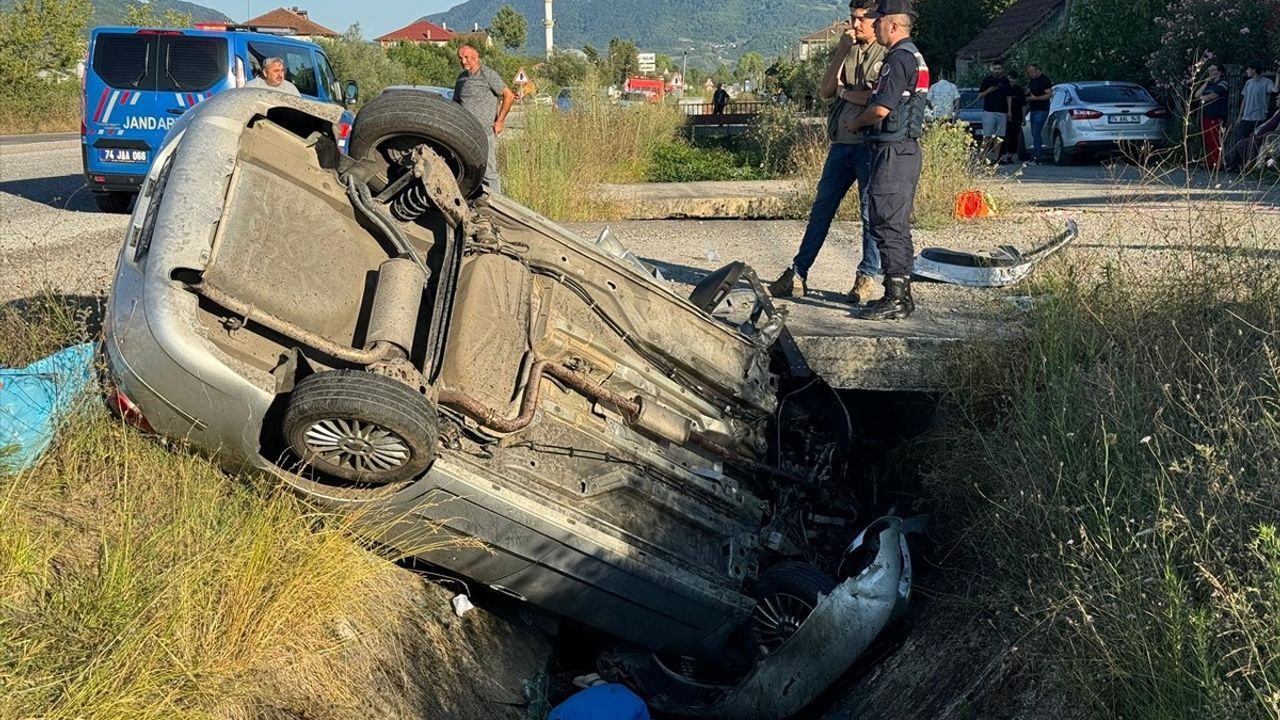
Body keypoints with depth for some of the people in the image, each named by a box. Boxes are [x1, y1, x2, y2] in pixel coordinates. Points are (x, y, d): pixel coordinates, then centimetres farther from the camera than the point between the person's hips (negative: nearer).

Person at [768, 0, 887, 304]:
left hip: (869, 145, -7)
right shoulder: (848, 51, 16)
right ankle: (798, 275, 14)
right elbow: (825, 90, 6)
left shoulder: (887, 55, -5)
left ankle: (866, 278, 10)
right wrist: (841, 51, -2)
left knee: (871, 212, 0)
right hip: (841, 143, 7)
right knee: (821, 209, 9)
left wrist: (844, 91, -3)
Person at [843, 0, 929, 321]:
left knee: (887, 225, -9)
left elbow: (881, 109, -21)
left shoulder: (899, 59, -15)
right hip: (907, 149, 11)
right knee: (898, 225, 13)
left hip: (893, 151, -11)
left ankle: (895, 300, -8)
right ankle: (901, 294, 19)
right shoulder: (915, 57, 18)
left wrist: (855, 123, -4)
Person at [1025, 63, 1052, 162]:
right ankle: (1040, 154, 14)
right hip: (1033, 110, 9)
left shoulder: (1045, 80, -10)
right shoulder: (1031, 80, 15)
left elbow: (1049, 94, -15)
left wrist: (1035, 98, -21)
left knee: (1036, 133, -15)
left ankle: (1037, 155, -15)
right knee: (1035, 133, 9)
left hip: (1042, 110, -9)